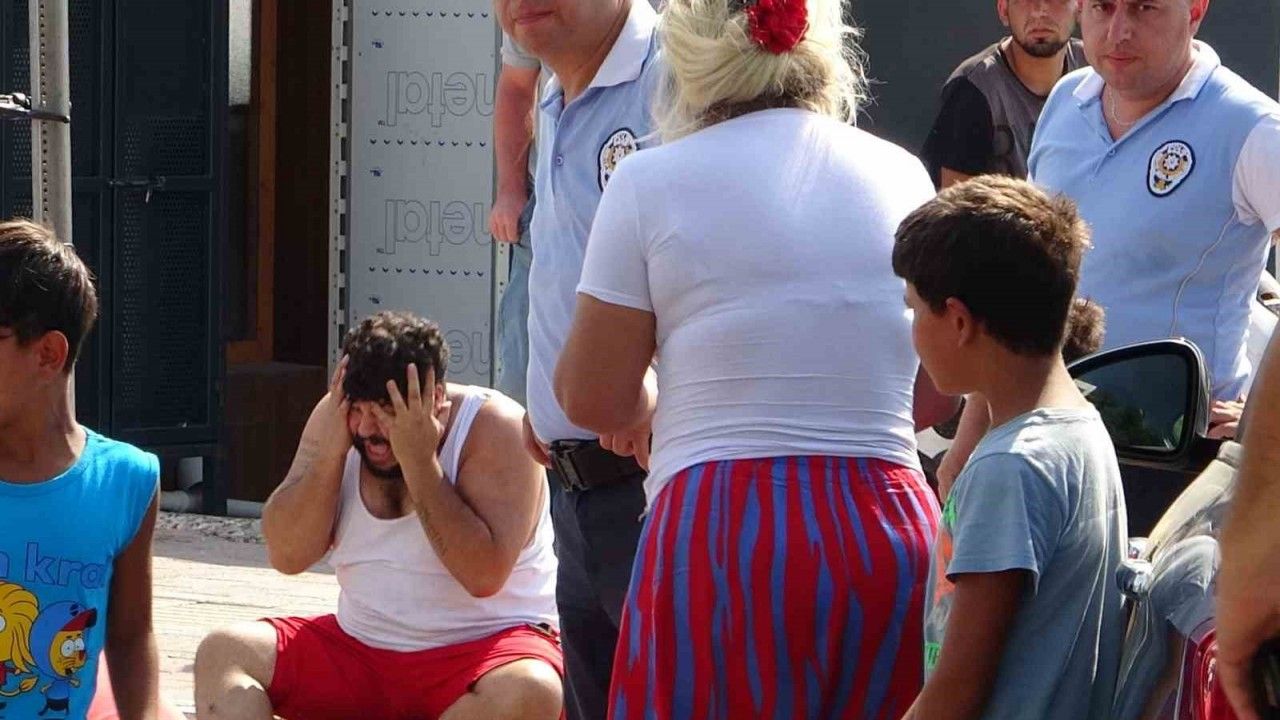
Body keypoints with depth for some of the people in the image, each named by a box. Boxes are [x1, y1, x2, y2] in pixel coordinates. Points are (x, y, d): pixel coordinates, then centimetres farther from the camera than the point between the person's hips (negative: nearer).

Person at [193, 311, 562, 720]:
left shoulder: (493, 426, -14)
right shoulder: (335, 418, 0)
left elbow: (485, 575, -25)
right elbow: (287, 556, -6)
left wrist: (419, 461, -26)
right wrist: (332, 449, -16)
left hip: (480, 645, -5)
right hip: (363, 647, 5)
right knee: (223, 653, -11)